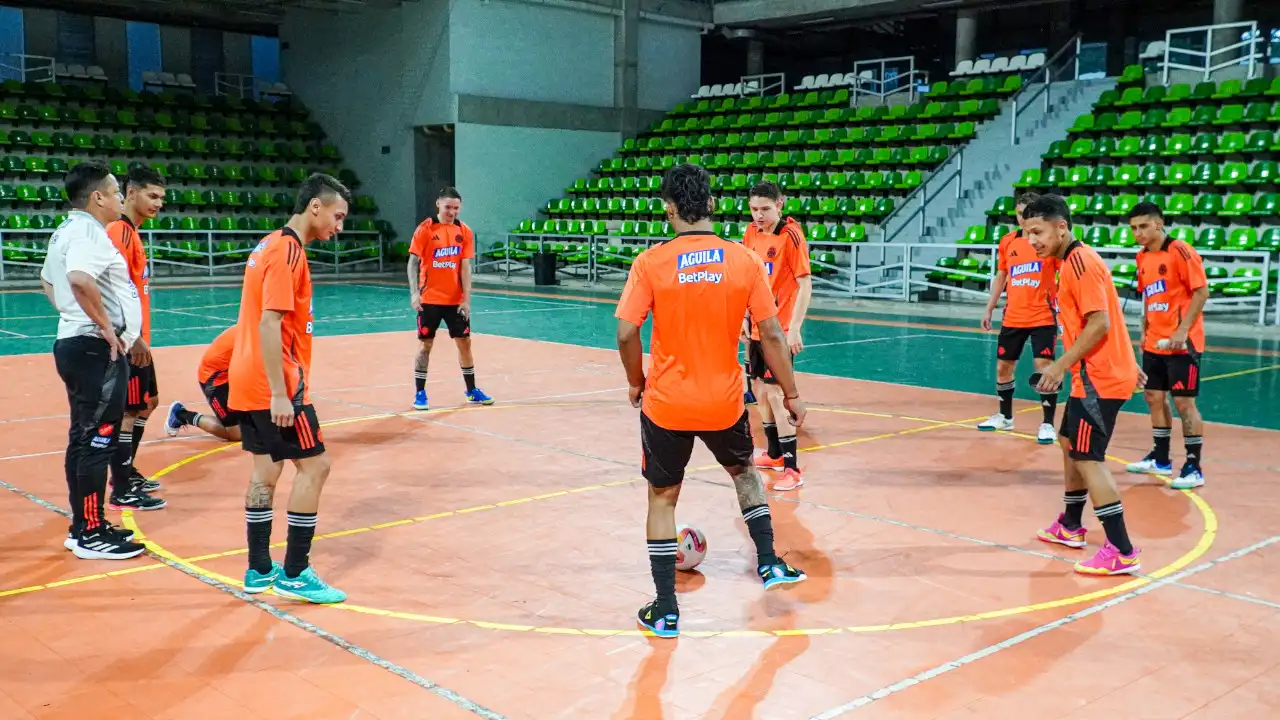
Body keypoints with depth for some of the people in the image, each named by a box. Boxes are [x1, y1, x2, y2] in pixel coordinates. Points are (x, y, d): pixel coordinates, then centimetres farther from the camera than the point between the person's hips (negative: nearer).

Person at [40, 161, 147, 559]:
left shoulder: (66, 231, 16)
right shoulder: (88, 232, -16)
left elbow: (48, 280, 31)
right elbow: (80, 279, -34)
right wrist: (107, 327, -24)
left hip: (75, 343, 11)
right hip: (97, 349, -11)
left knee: (83, 439, 15)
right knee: (98, 441, -5)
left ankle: (83, 526, 23)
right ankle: (91, 534, 1)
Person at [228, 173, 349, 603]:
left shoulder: (272, 245, 14)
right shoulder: (288, 251, -15)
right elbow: (269, 325, -22)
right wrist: (279, 394, -23)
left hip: (248, 381, 10)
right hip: (274, 384, -10)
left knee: (266, 469, 12)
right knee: (314, 466, -5)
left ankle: (259, 571, 17)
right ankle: (294, 574, -1)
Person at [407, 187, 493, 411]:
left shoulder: (465, 232, 1)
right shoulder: (425, 229, -7)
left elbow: (465, 267, 0)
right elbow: (413, 262, -9)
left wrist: (466, 299, -7)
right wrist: (414, 293, -21)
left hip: (456, 300, 3)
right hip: (430, 299, -3)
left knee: (465, 342, 8)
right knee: (426, 345, 2)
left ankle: (472, 391, 20)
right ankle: (419, 393, 12)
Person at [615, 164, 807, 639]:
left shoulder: (651, 262, -10)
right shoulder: (745, 261, -6)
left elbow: (626, 334, -12)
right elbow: (772, 335, -4)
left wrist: (637, 383, 6)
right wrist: (791, 394, 6)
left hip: (665, 404, -1)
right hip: (724, 403, 2)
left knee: (662, 498, 14)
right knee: (744, 470, 31)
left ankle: (665, 612, 16)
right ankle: (768, 563, 32)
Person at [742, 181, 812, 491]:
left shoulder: (791, 234, -15)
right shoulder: (752, 233, 4)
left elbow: (805, 284, -17)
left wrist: (794, 328, -21)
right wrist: (744, 317, 8)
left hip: (781, 329, -7)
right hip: (757, 326, 7)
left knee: (775, 394, -11)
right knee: (760, 390, 15)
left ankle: (792, 469, -4)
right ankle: (774, 454, 33)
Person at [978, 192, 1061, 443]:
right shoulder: (1007, 242, 7)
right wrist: (989, 310, 15)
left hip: (1043, 317, -5)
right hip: (1012, 317, 5)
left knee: (1044, 367, -10)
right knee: (1003, 366, 12)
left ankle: (1047, 424, -1)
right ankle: (1005, 416, 30)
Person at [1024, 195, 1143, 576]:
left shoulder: (1080, 262, -18)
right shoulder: (1075, 261, 13)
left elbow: (1100, 324, -24)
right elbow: (1109, 318, 19)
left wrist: (1061, 365, -21)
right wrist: (1128, 362, 22)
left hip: (1099, 379, -11)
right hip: (1095, 375, 11)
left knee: (1087, 458, -9)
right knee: (1070, 445, 21)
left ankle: (1122, 552, -8)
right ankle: (1070, 526, 35)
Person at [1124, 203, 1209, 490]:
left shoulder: (1180, 251, -13)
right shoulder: (1143, 258, 9)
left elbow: (1202, 292, -16)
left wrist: (1182, 331, -21)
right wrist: (1145, 331, 12)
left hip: (1181, 343, -8)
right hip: (1154, 343, 8)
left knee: (1184, 402, -4)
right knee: (1154, 397, 12)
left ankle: (1194, 467, 4)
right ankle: (1161, 459, 25)